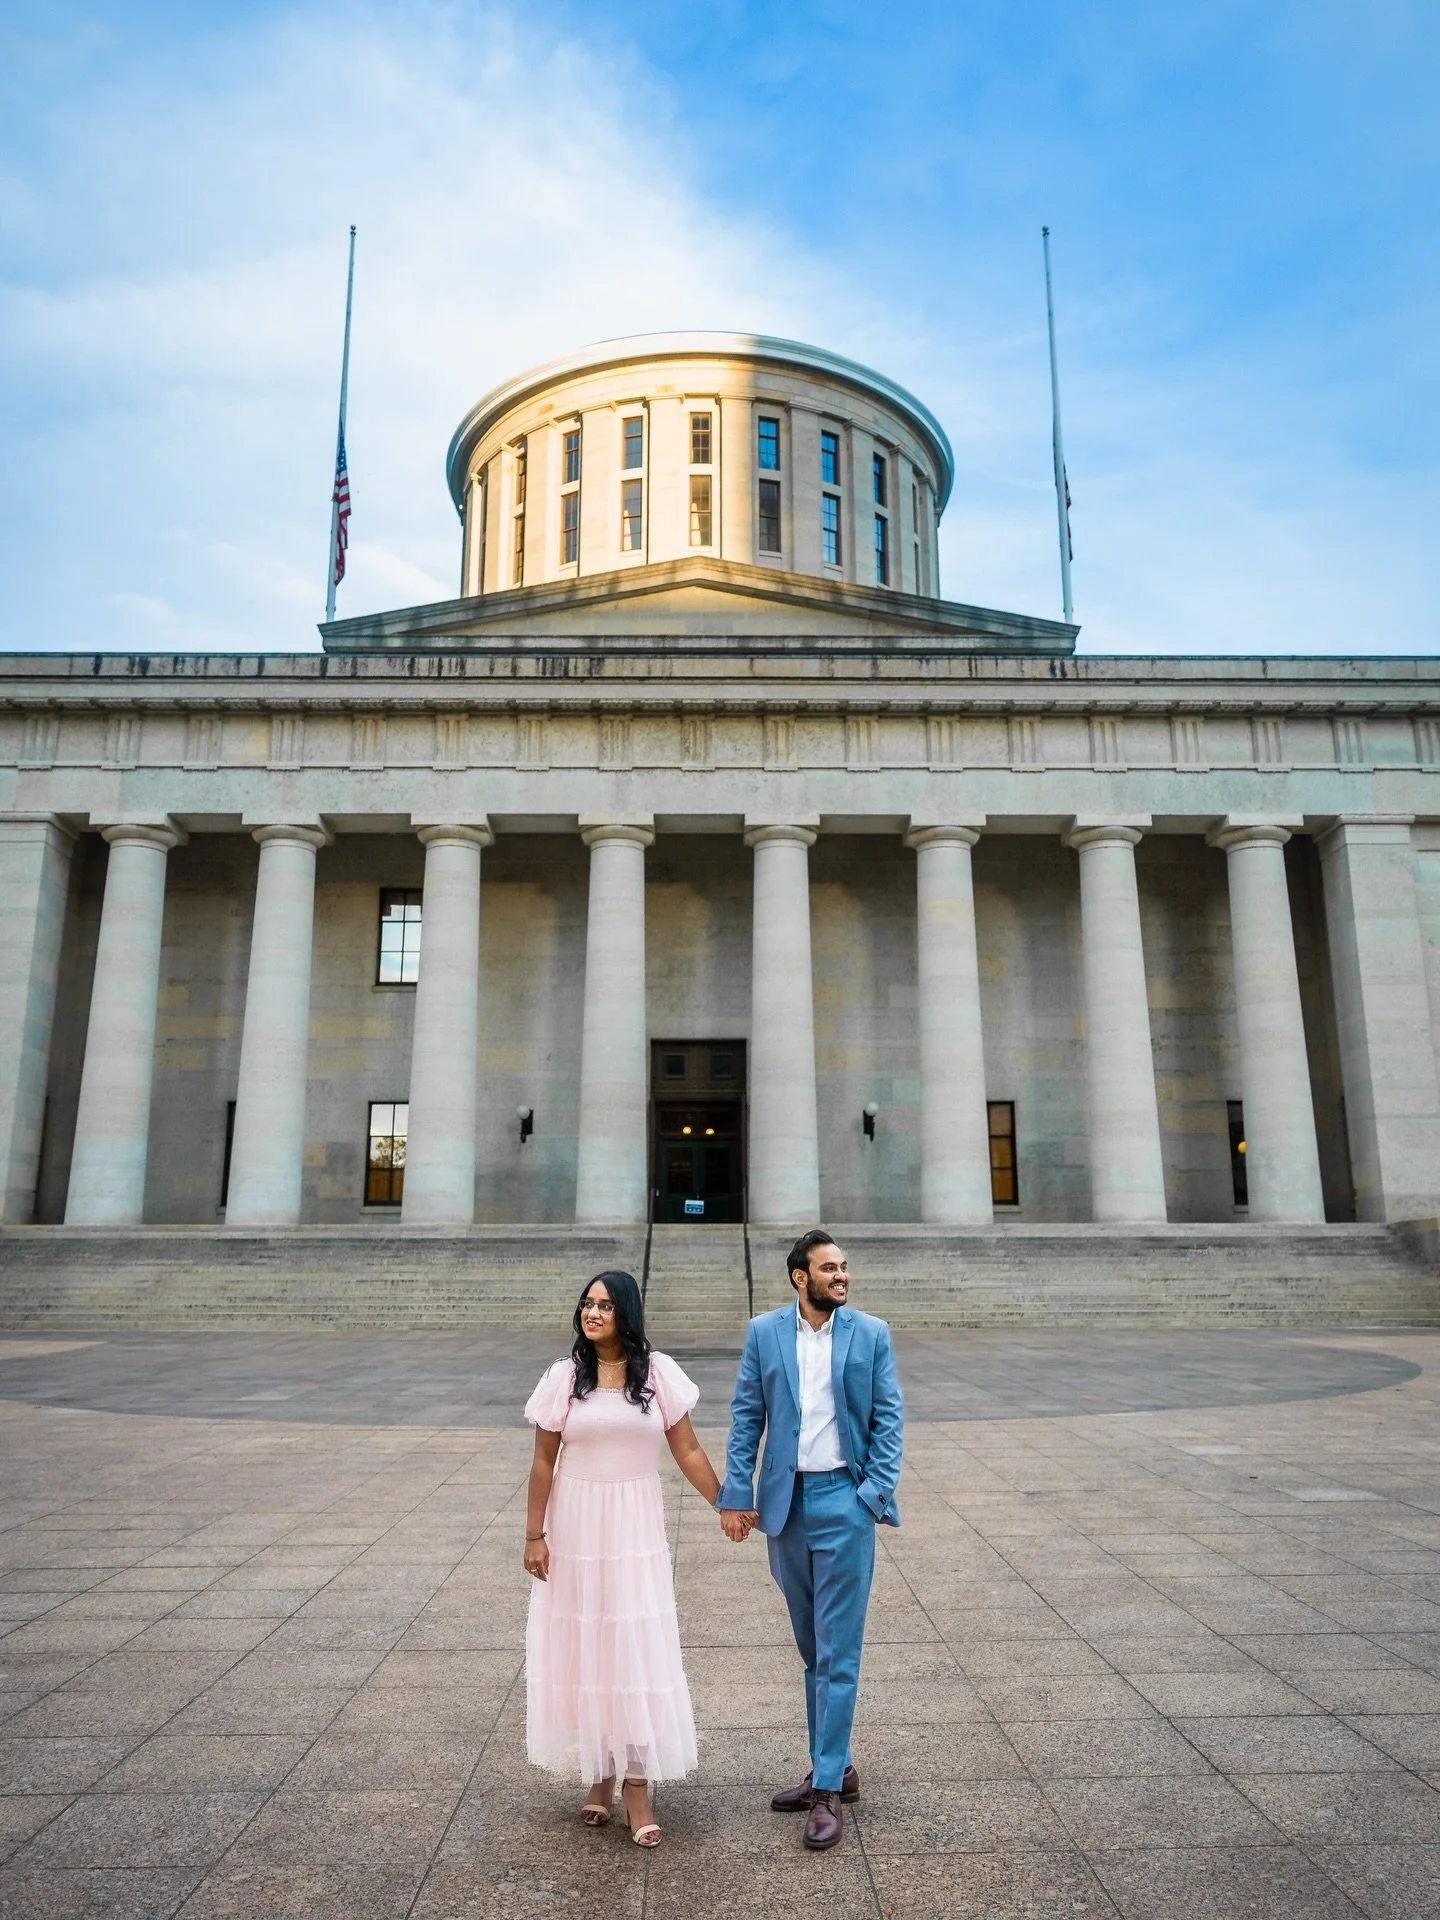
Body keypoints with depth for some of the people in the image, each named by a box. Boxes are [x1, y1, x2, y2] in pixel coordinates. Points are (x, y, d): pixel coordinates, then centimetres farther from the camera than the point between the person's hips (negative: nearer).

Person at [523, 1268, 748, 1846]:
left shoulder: (657, 1372, -3)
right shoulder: (564, 1376, -3)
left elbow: (687, 1450, 2)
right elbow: (543, 1462, 2)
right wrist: (534, 1535, 0)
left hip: (635, 1531, 0)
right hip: (576, 1530, 0)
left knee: (637, 1650, 2)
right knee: (584, 1647, 8)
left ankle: (637, 1787, 13)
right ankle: (598, 1775, 26)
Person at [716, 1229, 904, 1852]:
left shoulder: (871, 1333, -2)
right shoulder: (764, 1332, 0)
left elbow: (889, 1417, 0)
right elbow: (745, 1415, 2)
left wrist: (875, 1492, -9)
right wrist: (736, 1494, -3)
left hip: (844, 1502, -2)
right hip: (785, 1503, 3)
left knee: (837, 1652, 0)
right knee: (812, 1649, 16)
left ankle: (829, 1789, 10)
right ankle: (833, 1767, 30)